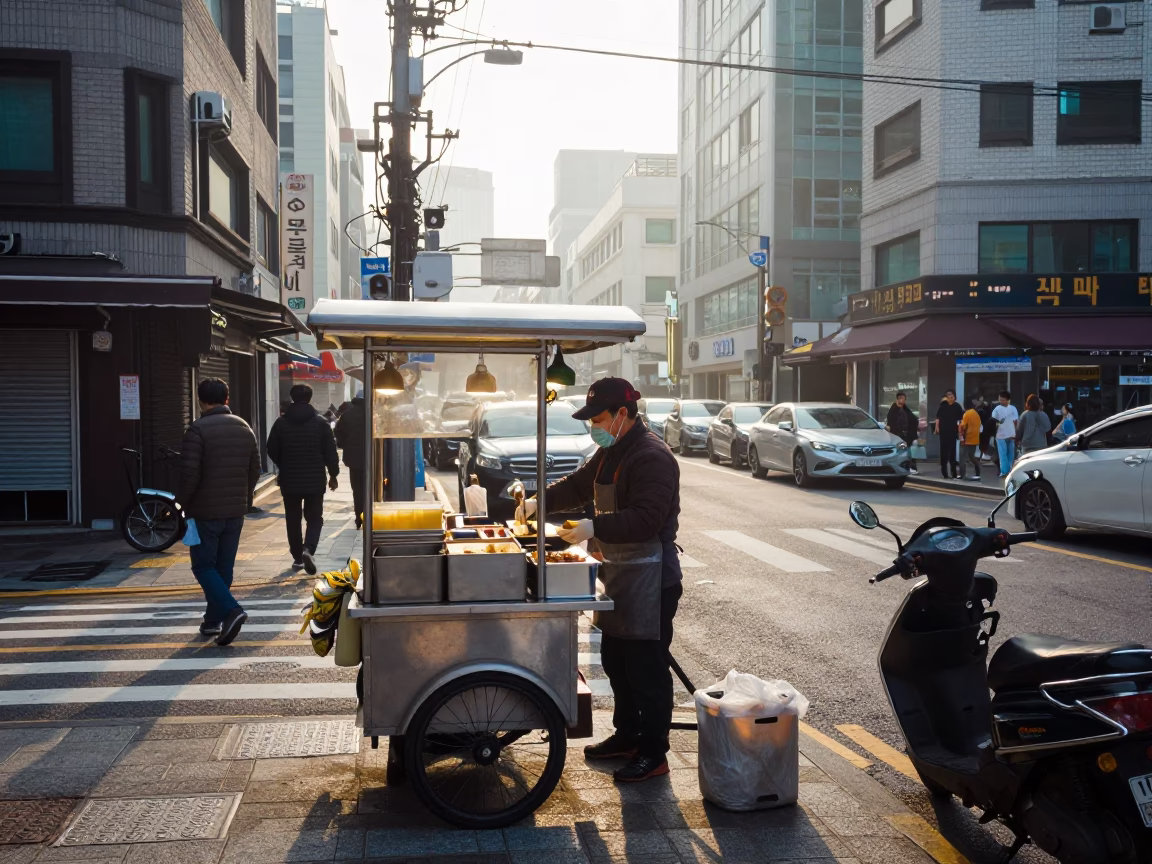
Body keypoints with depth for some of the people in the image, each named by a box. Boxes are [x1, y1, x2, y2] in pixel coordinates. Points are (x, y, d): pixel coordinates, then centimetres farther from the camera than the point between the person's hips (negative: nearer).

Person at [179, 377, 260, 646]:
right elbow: (255, 469, 10)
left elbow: (190, 473, -18)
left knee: (204, 566, 2)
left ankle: (231, 610, -16)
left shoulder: (198, 430, -14)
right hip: (235, 511, 6)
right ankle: (213, 620, 21)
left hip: (205, 512, -6)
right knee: (224, 567, 13)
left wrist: (184, 503, -3)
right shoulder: (244, 428, 7)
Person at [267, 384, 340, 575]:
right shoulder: (320, 422, -4)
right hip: (315, 480, -1)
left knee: (293, 520, 13)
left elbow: (272, 451, 6)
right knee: (314, 518, 7)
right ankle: (308, 550, -16)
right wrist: (333, 474, 8)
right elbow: (330, 452, -4)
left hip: (289, 480, 1)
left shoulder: (281, 423, -1)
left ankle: (297, 557, 17)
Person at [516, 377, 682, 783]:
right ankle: (627, 734, 33)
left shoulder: (653, 457, -19)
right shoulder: (611, 453, 13)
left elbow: (646, 519, -27)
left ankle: (653, 753, 7)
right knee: (614, 658, 19)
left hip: (649, 579, -10)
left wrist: (595, 527, -29)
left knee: (647, 667, -3)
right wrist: (539, 501, 6)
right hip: (618, 574, 10)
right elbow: (578, 485, 21)